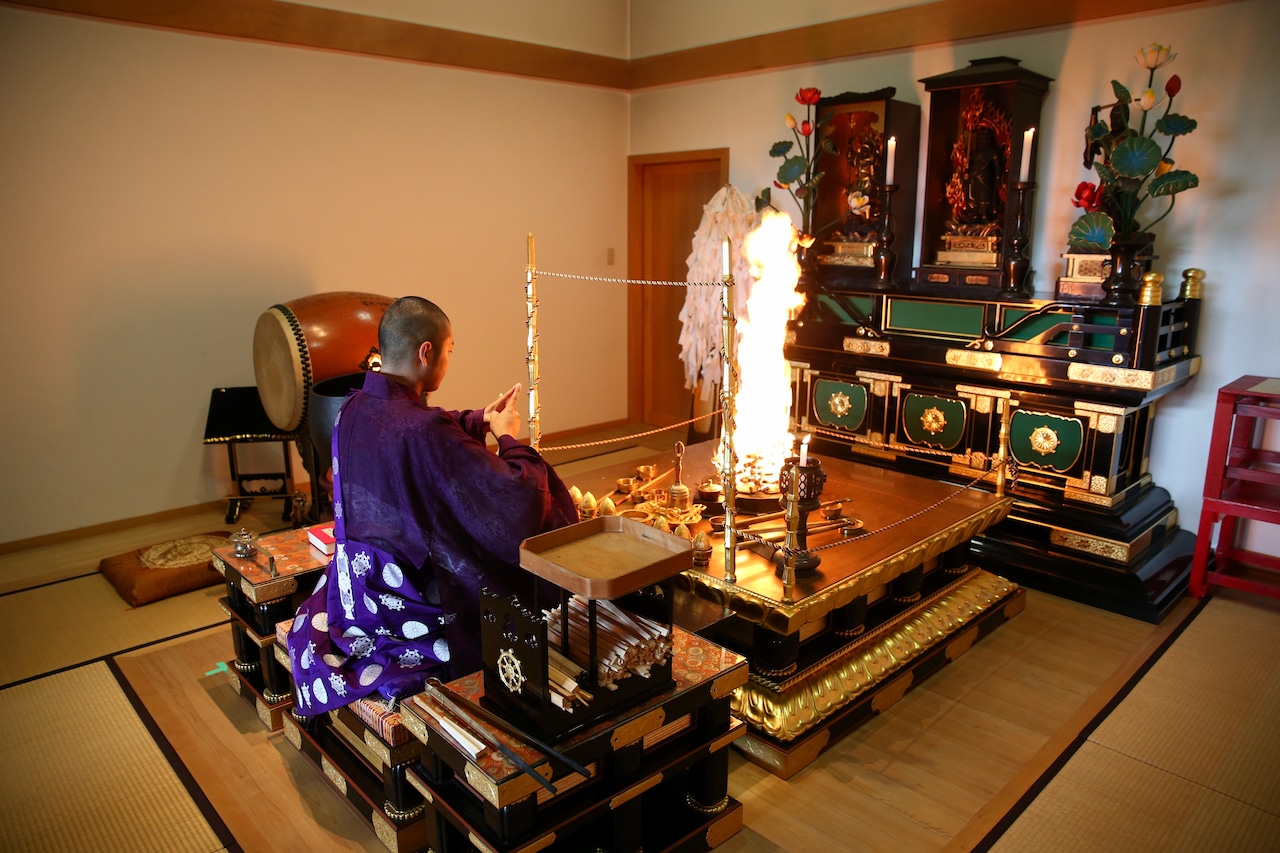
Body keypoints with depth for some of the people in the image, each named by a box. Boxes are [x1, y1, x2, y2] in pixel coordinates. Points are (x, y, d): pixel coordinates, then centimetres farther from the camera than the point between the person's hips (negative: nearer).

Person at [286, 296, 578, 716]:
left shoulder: (352, 410, -5)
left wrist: (480, 420, 9)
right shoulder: (425, 430, -31)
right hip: (414, 598, -8)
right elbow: (521, 502, -26)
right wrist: (508, 438, -9)